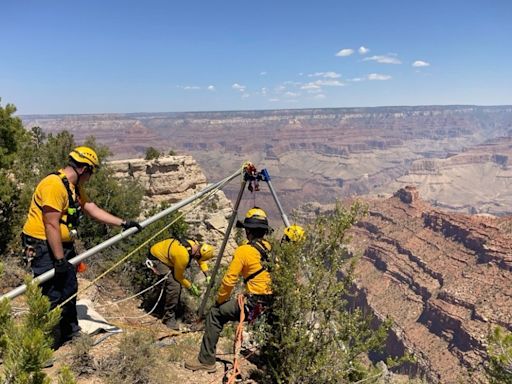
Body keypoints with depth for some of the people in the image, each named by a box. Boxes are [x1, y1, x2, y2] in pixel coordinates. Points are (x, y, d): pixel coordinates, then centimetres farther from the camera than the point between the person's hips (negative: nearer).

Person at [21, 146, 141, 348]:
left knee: (69, 289, 19)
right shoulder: (54, 185, -22)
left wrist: (123, 223, 8)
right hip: (43, 248, -10)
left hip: (63, 246, 10)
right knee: (52, 297, -5)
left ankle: (70, 331, 36)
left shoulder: (75, 187, 10)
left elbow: (93, 209, 13)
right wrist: (60, 259, -22)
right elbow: (51, 225, -24)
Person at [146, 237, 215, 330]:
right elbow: (179, 276, -17)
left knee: (177, 283, 11)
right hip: (156, 258, -9)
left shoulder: (195, 245, -13)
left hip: (163, 253, 9)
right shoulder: (183, 256, -35)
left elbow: (201, 261, 9)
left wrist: (207, 276, -2)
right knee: (174, 285, -18)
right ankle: (168, 318, -5)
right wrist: (191, 287, -7)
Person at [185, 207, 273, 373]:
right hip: (271, 303, 7)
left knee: (215, 315, 8)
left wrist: (220, 300, 6)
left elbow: (229, 280, -9)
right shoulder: (271, 249, 6)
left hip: (253, 304, -6)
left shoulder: (244, 251, -10)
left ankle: (206, 361, 10)